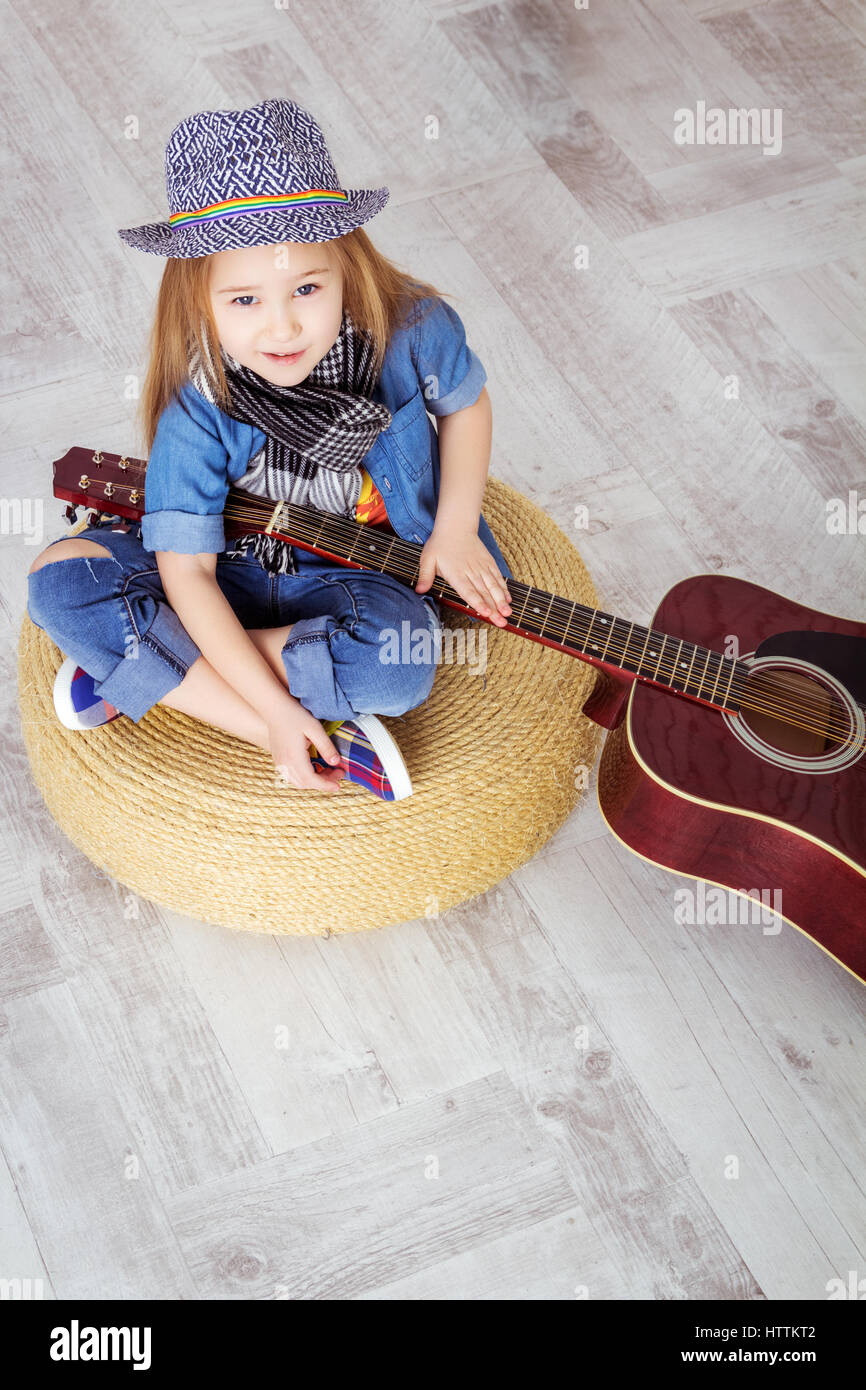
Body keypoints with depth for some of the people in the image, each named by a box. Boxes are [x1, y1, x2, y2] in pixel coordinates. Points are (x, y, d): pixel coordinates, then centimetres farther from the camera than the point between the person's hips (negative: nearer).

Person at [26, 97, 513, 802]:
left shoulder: (411, 330, -20)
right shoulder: (198, 407, -24)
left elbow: (465, 402, 4)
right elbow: (186, 569, -23)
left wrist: (455, 529, -5)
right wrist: (276, 711, -28)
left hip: (364, 574, 0)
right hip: (236, 570, 1)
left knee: (399, 660, -37)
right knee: (59, 580, -23)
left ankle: (137, 674, -19)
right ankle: (291, 739, -26)